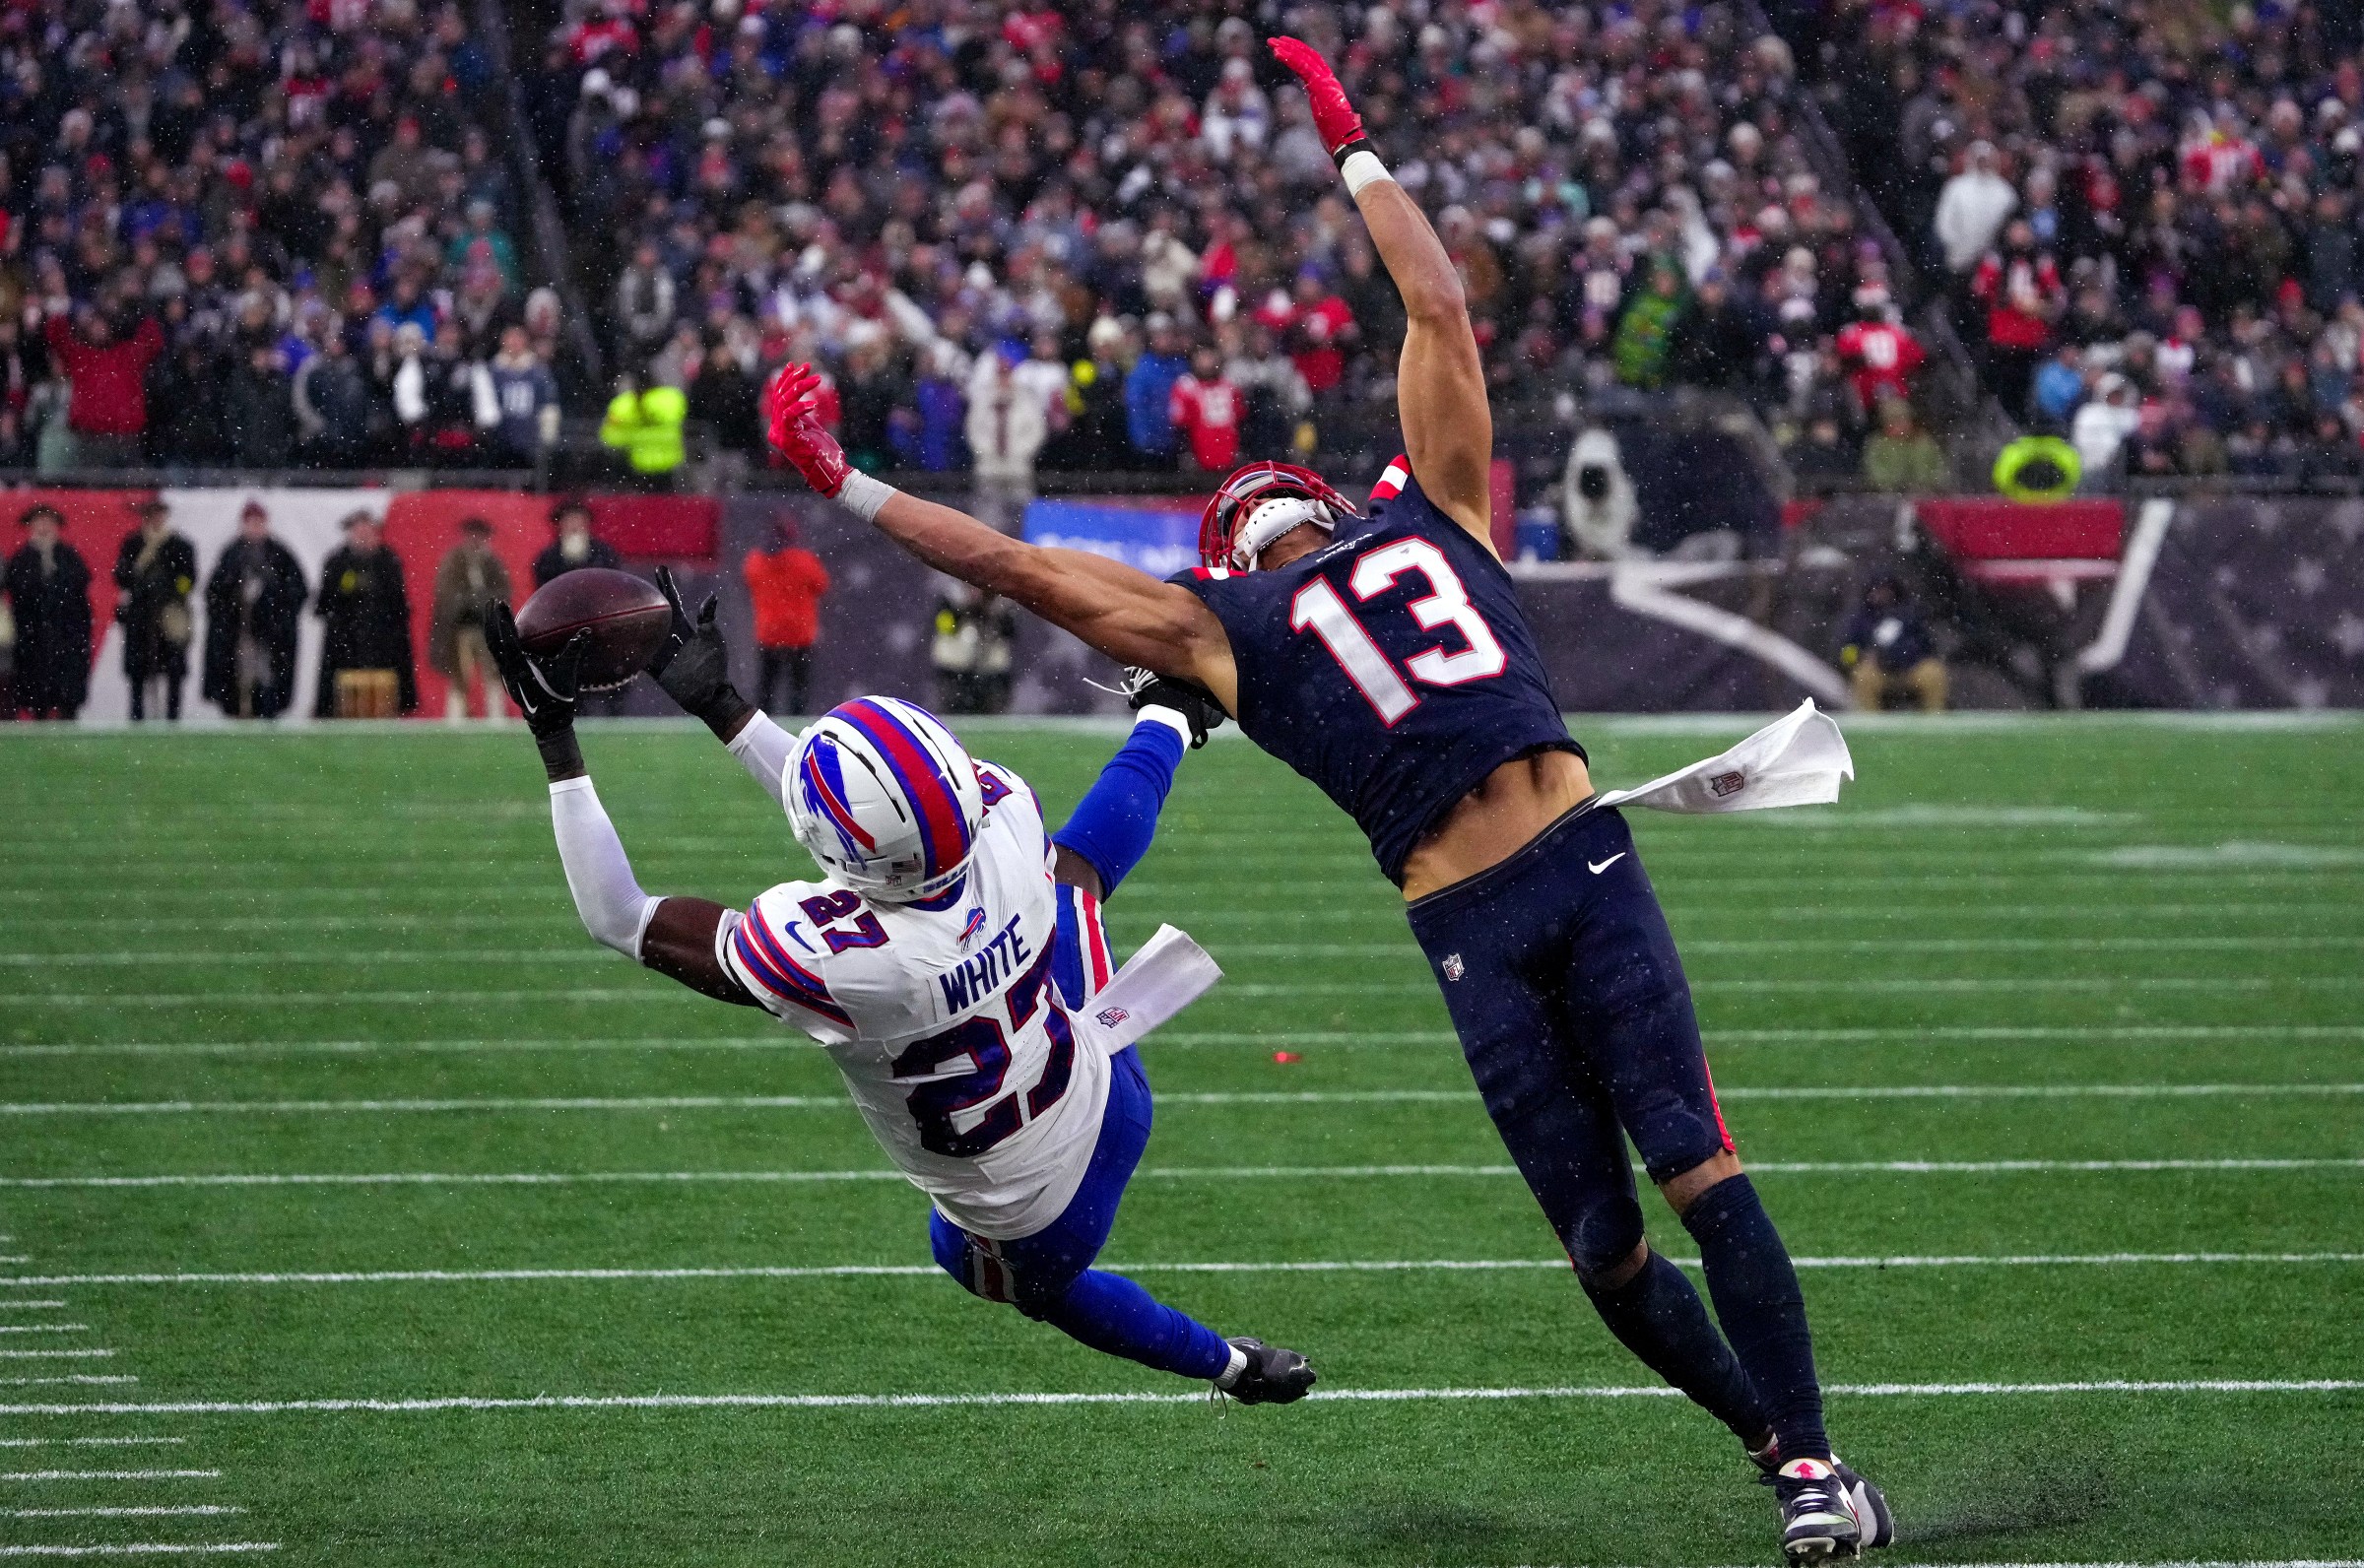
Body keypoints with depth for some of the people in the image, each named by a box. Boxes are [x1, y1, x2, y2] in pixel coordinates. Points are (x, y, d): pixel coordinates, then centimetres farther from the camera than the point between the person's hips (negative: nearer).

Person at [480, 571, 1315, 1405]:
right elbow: (846, 810, -5)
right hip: (1110, 1088, 3)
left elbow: (615, 918, -28)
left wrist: (553, 736, -27)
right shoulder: (1004, 822, -29)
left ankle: (1236, 1367, 50)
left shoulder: (823, 959, -43)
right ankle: (1166, 718, 59)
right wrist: (717, 704, -1)